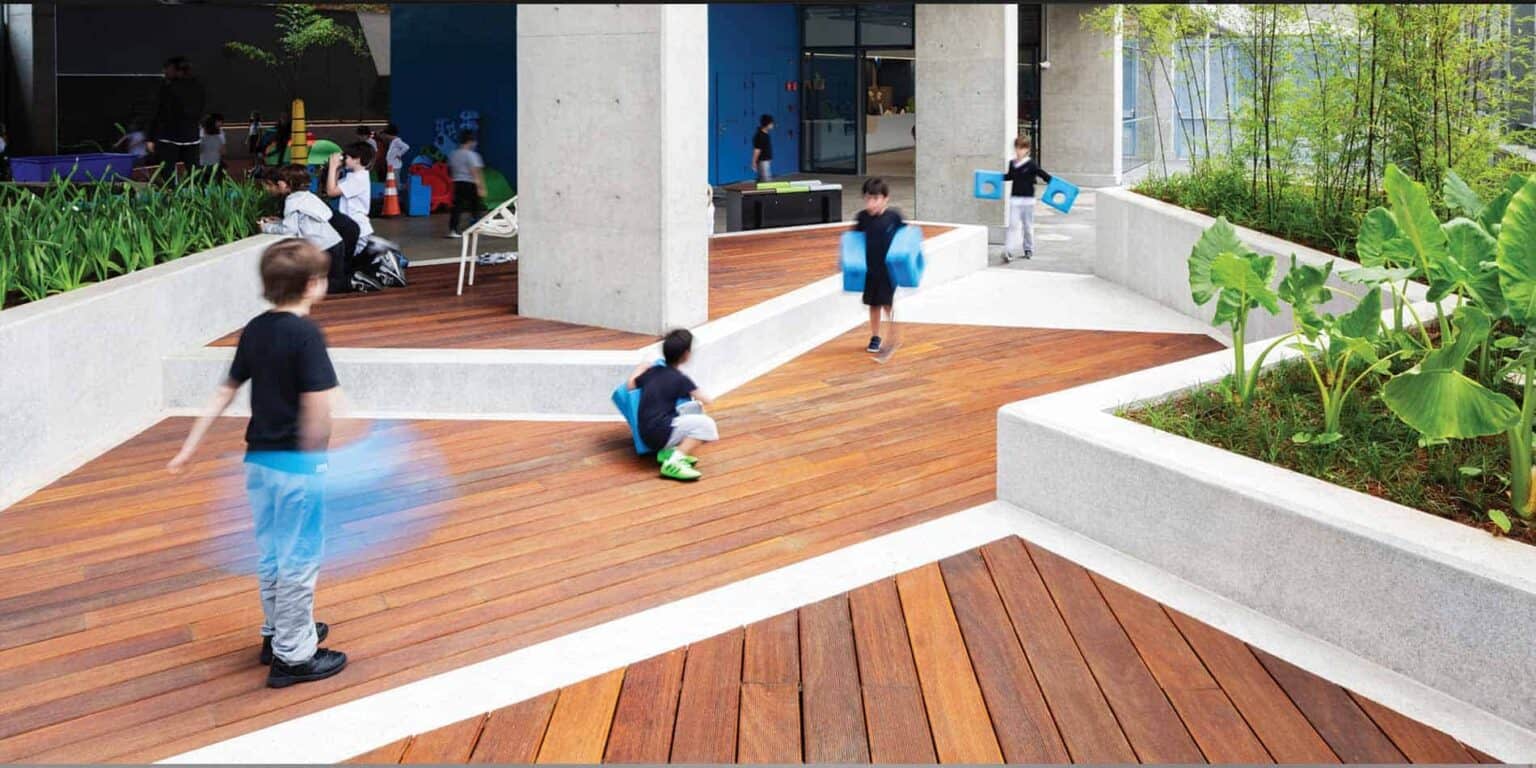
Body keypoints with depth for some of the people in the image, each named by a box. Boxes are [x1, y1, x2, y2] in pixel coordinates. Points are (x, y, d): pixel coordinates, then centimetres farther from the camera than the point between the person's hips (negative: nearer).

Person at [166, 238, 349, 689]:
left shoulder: (255, 330, 5)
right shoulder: (306, 334, -17)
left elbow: (224, 394, 9)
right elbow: (316, 406, -23)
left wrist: (189, 449, 12)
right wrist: (315, 457, -11)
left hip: (258, 458, 8)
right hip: (298, 464, -8)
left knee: (270, 552, 20)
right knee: (299, 557, 3)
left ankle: (277, 632, 35)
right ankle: (293, 655, 11)